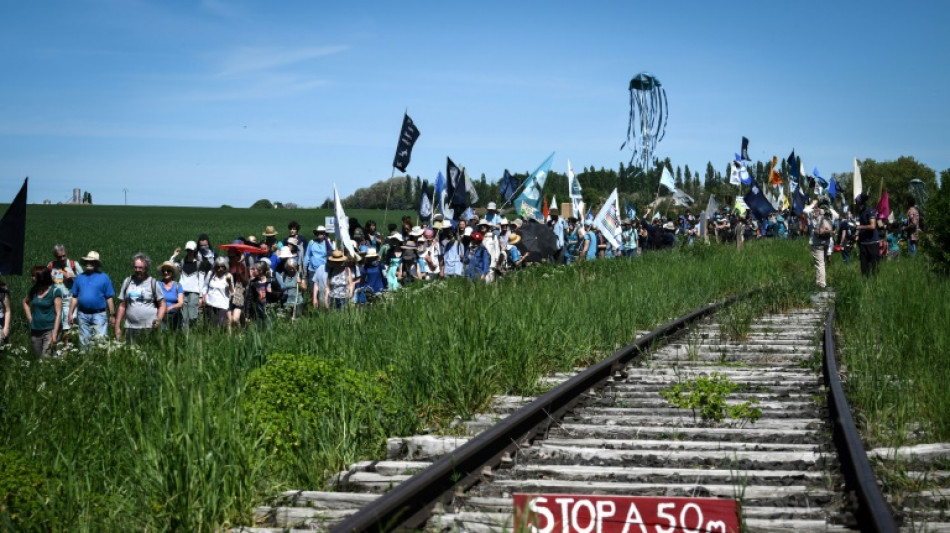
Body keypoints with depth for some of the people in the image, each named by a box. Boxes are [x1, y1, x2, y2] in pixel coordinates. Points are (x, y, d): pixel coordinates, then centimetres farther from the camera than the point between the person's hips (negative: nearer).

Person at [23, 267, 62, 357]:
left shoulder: (55, 292, -10)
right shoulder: (34, 290, 7)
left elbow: (58, 314, -12)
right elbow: (25, 302, 28)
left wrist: (55, 333, -16)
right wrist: (29, 318, 14)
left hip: (49, 330, -6)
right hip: (35, 331, 6)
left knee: (45, 358, -15)